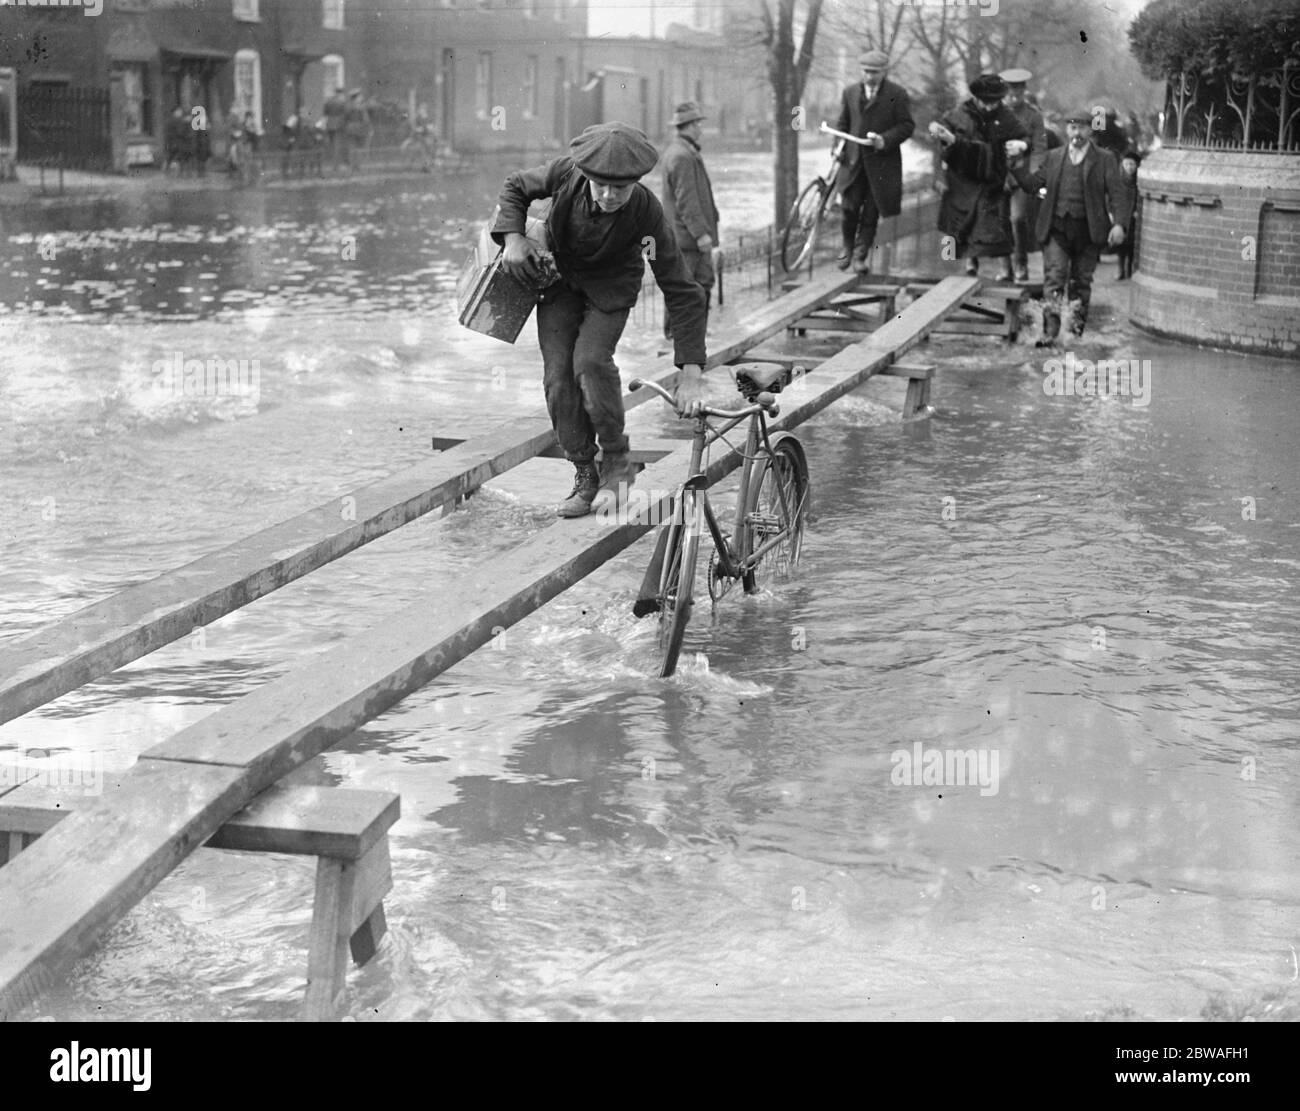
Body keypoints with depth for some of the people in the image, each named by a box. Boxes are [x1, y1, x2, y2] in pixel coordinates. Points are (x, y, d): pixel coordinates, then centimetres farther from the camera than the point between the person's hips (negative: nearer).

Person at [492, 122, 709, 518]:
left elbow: (683, 292, -30)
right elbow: (515, 187, -3)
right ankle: (584, 476, 8)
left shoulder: (646, 212, -32)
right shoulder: (566, 173, -27)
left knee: (591, 360, -26)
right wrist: (513, 237, -21)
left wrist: (692, 372, -35)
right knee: (558, 377, -7)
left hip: (610, 286, -3)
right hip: (560, 278, 3)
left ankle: (616, 459, -4)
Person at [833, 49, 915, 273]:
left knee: (871, 211, 1)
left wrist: (885, 140, -17)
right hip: (853, 160, 2)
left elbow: (907, 126, -3)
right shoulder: (850, 92, 10)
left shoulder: (897, 94, -2)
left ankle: (861, 255, 11)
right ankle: (848, 246, 21)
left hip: (881, 161, -2)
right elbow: (842, 124, 17)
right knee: (848, 207, -3)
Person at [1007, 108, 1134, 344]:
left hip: (1088, 231, -1)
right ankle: (1050, 331, -14)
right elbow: (1032, 184, 14)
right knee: (1054, 278, -10)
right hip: (1056, 229, 1)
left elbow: (1119, 193, -4)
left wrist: (1119, 224, -18)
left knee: (1081, 282, 9)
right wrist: (1018, 164, -1)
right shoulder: (1053, 157, 11)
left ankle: (1077, 329, 22)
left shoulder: (1105, 160, 2)